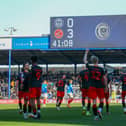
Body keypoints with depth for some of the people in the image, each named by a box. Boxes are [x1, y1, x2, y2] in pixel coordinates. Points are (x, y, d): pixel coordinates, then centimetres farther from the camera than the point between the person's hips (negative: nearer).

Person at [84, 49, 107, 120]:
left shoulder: (90, 68, -1)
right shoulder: (101, 69, -2)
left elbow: (85, 61, 14)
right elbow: (104, 78, 0)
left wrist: (86, 53, 27)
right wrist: (106, 87, 10)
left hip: (92, 86, 0)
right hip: (100, 86, 0)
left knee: (94, 101, 2)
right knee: (101, 100, 13)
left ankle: (96, 116, 1)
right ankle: (99, 110, -13)